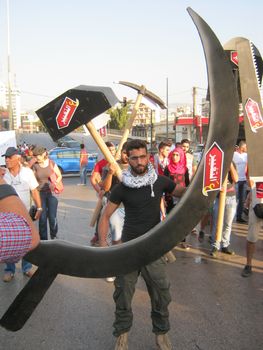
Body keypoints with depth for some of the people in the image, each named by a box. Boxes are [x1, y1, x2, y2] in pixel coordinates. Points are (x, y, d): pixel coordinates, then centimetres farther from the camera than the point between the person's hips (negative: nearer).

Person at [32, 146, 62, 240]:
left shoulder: (52, 164, -3)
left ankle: (54, 237, 19)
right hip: (40, 193, 1)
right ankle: (43, 239, 15)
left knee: (52, 217, -2)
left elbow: (59, 176, 8)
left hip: (51, 193, -1)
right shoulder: (35, 165, -1)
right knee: (42, 218, 2)